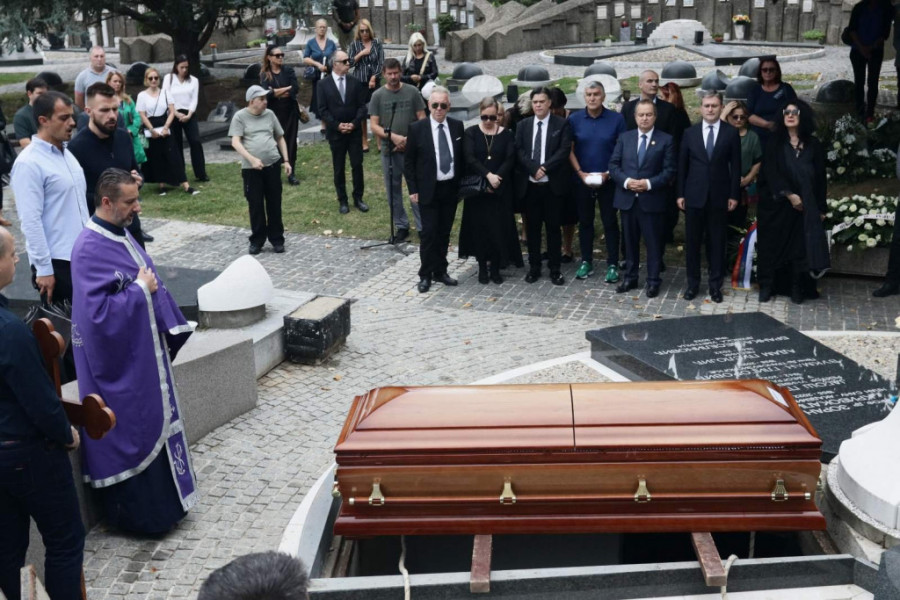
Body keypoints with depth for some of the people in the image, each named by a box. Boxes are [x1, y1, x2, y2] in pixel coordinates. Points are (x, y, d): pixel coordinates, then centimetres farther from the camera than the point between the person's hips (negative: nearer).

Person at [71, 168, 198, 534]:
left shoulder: (120, 236, 7)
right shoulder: (90, 249, -22)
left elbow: (152, 284, 17)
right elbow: (100, 312, -28)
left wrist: (169, 331, 12)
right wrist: (140, 290, -18)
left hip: (144, 354, 9)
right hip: (120, 364, -9)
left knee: (154, 423, 18)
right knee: (130, 432, 3)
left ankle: (162, 499, 33)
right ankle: (139, 513, 17)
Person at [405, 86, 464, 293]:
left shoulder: (457, 126, 2)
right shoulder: (417, 128, -7)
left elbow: (462, 157, 11)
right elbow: (408, 162, -3)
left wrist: (462, 183, 6)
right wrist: (413, 190, -6)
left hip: (451, 189, 3)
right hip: (428, 190, -3)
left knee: (444, 232, 11)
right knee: (428, 232, -3)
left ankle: (440, 271, 22)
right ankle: (426, 275, 8)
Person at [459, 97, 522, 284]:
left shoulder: (506, 134, 4)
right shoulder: (471, 133, 1)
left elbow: (510, 160, -4)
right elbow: (469, 158, -10)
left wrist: (496, 179, -17)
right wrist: (488, 175, -21)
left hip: (500, 190, 0)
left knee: (498, 227, 1)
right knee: (479, 226, 2)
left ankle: (495, 267, 11)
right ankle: (482, 266, 12)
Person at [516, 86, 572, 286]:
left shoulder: (562, 124, 1)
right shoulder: (523, 125, 9)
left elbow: (564, 150, -9)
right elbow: (519, 151, 0)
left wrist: (545, 168, -17)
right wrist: (534, 169, -14)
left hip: (552, 184, -2)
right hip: (530, 184, 3)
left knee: (553, 227, 3)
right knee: (533, 227, 8)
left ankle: (554, 269, 9)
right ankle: (534, 267, 16)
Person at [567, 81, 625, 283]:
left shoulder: (616, 119, -5)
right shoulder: (574, 119, -1)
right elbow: (569, 150, 1)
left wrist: (608, 173, -11)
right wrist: (580, 173, -9)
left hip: (608, 180, -2)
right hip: (582, 180, 2)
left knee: (610, 222, 4)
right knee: (585, 221, 10)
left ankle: (613, 265, 11)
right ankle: (586, 262, 20)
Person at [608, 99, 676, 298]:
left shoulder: (666, 140, 0)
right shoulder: (624, 138, 8)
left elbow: (669, 170, -5)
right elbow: (613, 165, 5)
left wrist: (649, 183, -17)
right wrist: (626, 181, -12)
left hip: (652, 200, -3)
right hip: (627, 198, 3)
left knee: (653, 242, 2)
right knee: (630, 241, 12)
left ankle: (653, 281, 11)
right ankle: (630, 278, 22)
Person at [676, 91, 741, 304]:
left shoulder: (731, 133, 1)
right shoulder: (690, 133, 4)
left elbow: (735, 166, 1)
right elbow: (682, 165, 6)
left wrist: (734, 195, -3)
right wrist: (680, 194, 1)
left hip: (720, 197, -1)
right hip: (694, 196, 1)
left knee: (717, 242, 6)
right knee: (692, 241, 6)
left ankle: (716, 285, 15)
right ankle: (693, 283, 17)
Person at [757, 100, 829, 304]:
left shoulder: (814, 145, 6)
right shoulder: (775, 142, 1)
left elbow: (820, 178, 7)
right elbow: (771, 172, -8)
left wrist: (821, 207, 3)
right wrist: (788, 194, -17)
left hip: (804, 206, 1)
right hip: (776, 204, -1)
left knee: (800, 245, 2)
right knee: (773, 244, 1)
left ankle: (797, 289, 8)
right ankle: (767, 286, 7)